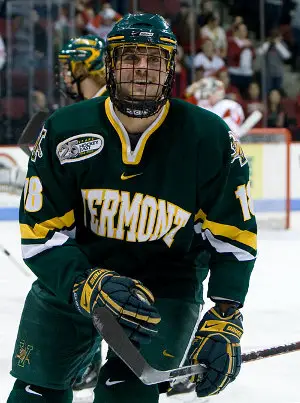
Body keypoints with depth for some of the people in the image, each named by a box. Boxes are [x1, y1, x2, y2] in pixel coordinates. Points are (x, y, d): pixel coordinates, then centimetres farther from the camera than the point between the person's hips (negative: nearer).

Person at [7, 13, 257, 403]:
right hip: (70, 276, 2)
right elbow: (40, 234, -14)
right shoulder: (64, 131, -15)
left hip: (168, 280, -2)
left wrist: (225, 321, -12)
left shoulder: (210, 138, -15)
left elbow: (233, 235, -6)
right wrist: (88, 286, -32)